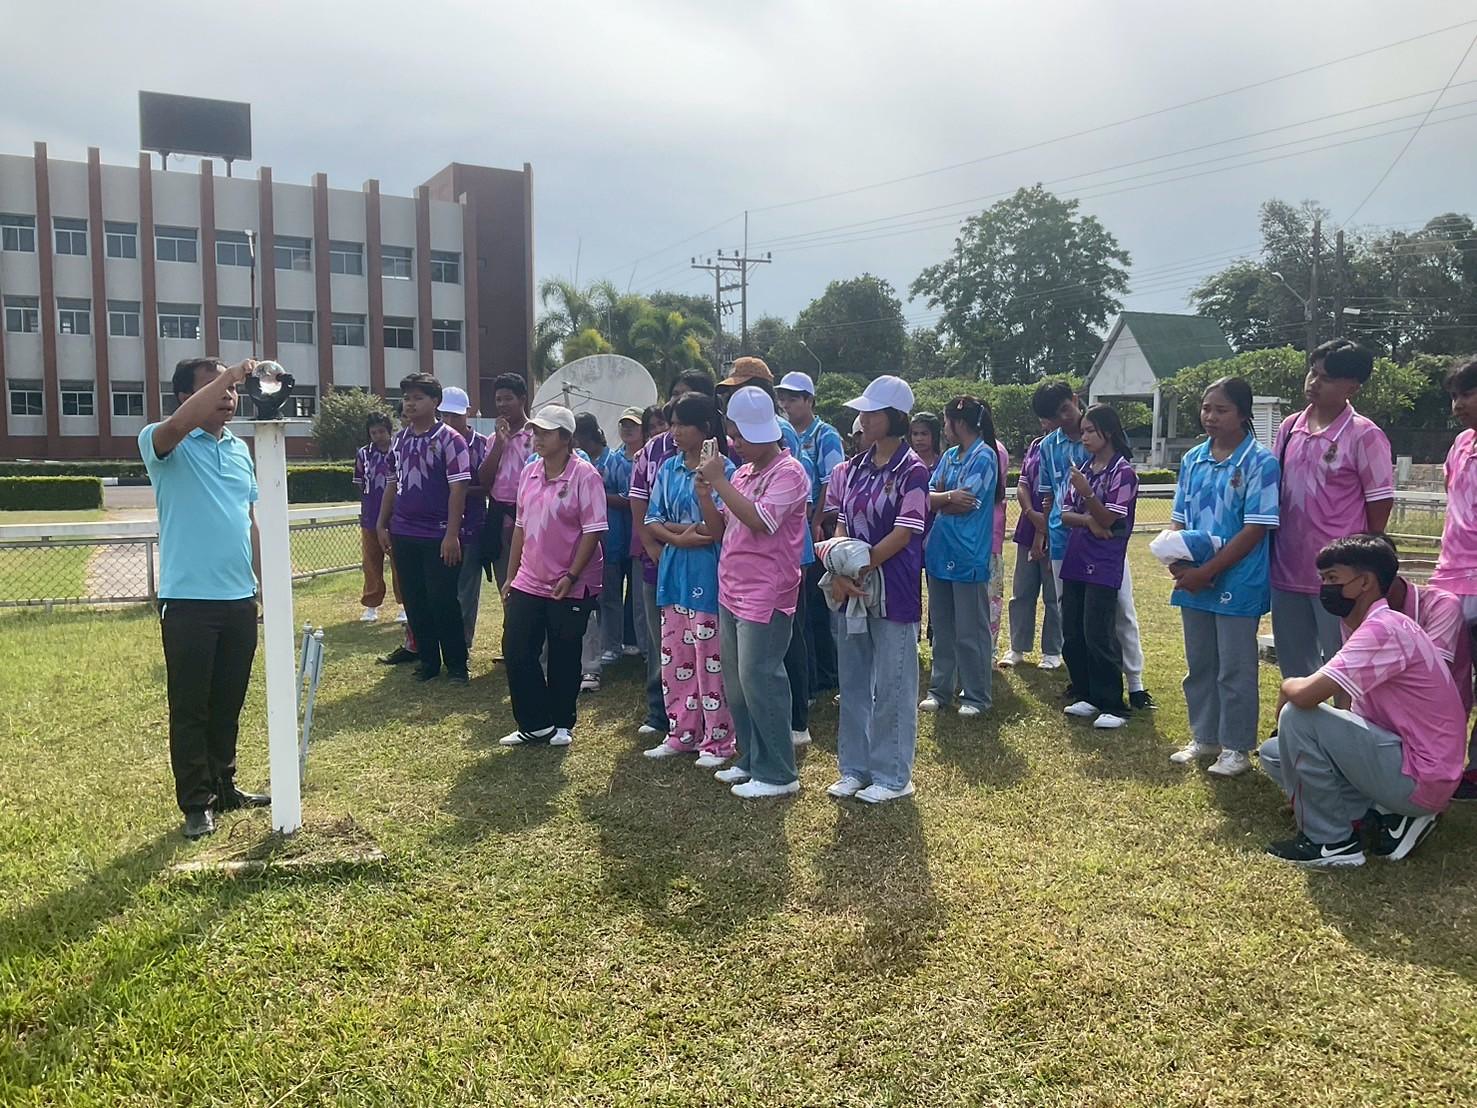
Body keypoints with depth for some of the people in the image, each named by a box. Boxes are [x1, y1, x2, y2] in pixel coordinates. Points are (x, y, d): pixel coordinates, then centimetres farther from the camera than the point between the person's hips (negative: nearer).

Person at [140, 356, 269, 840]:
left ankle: (224, 786, 29)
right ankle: (197, 804, 14)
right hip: (188, 601, -5)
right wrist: (228, 374, -31)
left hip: (240, 599, 6)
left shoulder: (241, 449, 13)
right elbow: (177, 425, -30)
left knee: (229, 704, 16)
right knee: (190, 708, 4)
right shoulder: (163, 444, -4)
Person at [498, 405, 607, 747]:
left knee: (564, 658, 7)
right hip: (528, 582, 6)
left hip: (570, 587, -6)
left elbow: (593, 531, -15)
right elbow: (521, 526, 13)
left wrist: (571, 576, -20)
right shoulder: (529, 473, 7)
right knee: (515, 652, 4)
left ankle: (562, 724, 24)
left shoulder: (584, 476, -12)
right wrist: (510, 576, 11)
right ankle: (534, 723, 17)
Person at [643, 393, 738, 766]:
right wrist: (681, 536, -10)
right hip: (674, 570, 7)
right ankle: (681, 734, 25)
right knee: (674, 657, 12)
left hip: (708, 572, -7)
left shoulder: (723, 470, -9)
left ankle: (716, 741, 11)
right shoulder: (669, 468, 10)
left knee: (709, 658, 0)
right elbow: (652, 522, 5)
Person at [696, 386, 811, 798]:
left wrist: (720, 481, -19)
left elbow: (759, 520, -25)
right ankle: (750, 760, 26)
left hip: (765, 597, -9)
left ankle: (777, 774, 4)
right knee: (735, 682, 14)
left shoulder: (788, 471, -10)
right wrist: (704, 494, -1)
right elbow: (719, 529, 16)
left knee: (759, 681, -7)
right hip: (732, 592, 9)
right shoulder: (741, 473, 15)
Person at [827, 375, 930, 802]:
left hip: (893, 589, -6)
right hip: (852, 588, 7)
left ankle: (893, 775, 14)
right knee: (853, 682, 13)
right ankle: (855, 767, 26)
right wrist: (839, 572, -10)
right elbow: (843, 526, 7)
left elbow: (902, 535, -16)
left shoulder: (912, 471, -10)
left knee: (892, 686, 2)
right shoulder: (854, 468, 10)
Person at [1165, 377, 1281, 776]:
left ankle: (1237, 748, 18)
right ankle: (1204, 738, 30)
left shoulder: (1260, 462, -10)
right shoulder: (1193, 459, 7)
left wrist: (1208, 571, -17)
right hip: (1194, 580, 6)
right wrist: (1175, 559, -9)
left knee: (1235, 669, 4)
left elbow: (1256, 528, -15)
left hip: (1237, 582, -6)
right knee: (1199, 665, 16)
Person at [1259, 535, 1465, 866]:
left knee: (1297, 717, -20)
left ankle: (1330, 842, -7)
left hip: (1420, 780, -10)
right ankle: (1387, 815, 3)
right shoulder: (1374, 628, 11)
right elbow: (1361, 715, 15)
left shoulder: (1383, 629, -21)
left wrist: (1288, 686, -7)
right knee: (1275, 753, 9)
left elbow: (1306, 694, -30)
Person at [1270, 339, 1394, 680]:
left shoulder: (1364, 436, -9)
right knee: (1294, 669, 18)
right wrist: (1267, 556, 11)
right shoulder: (1289, 427, 7)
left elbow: (1380, 502, -6)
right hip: (1286, 571, 6)